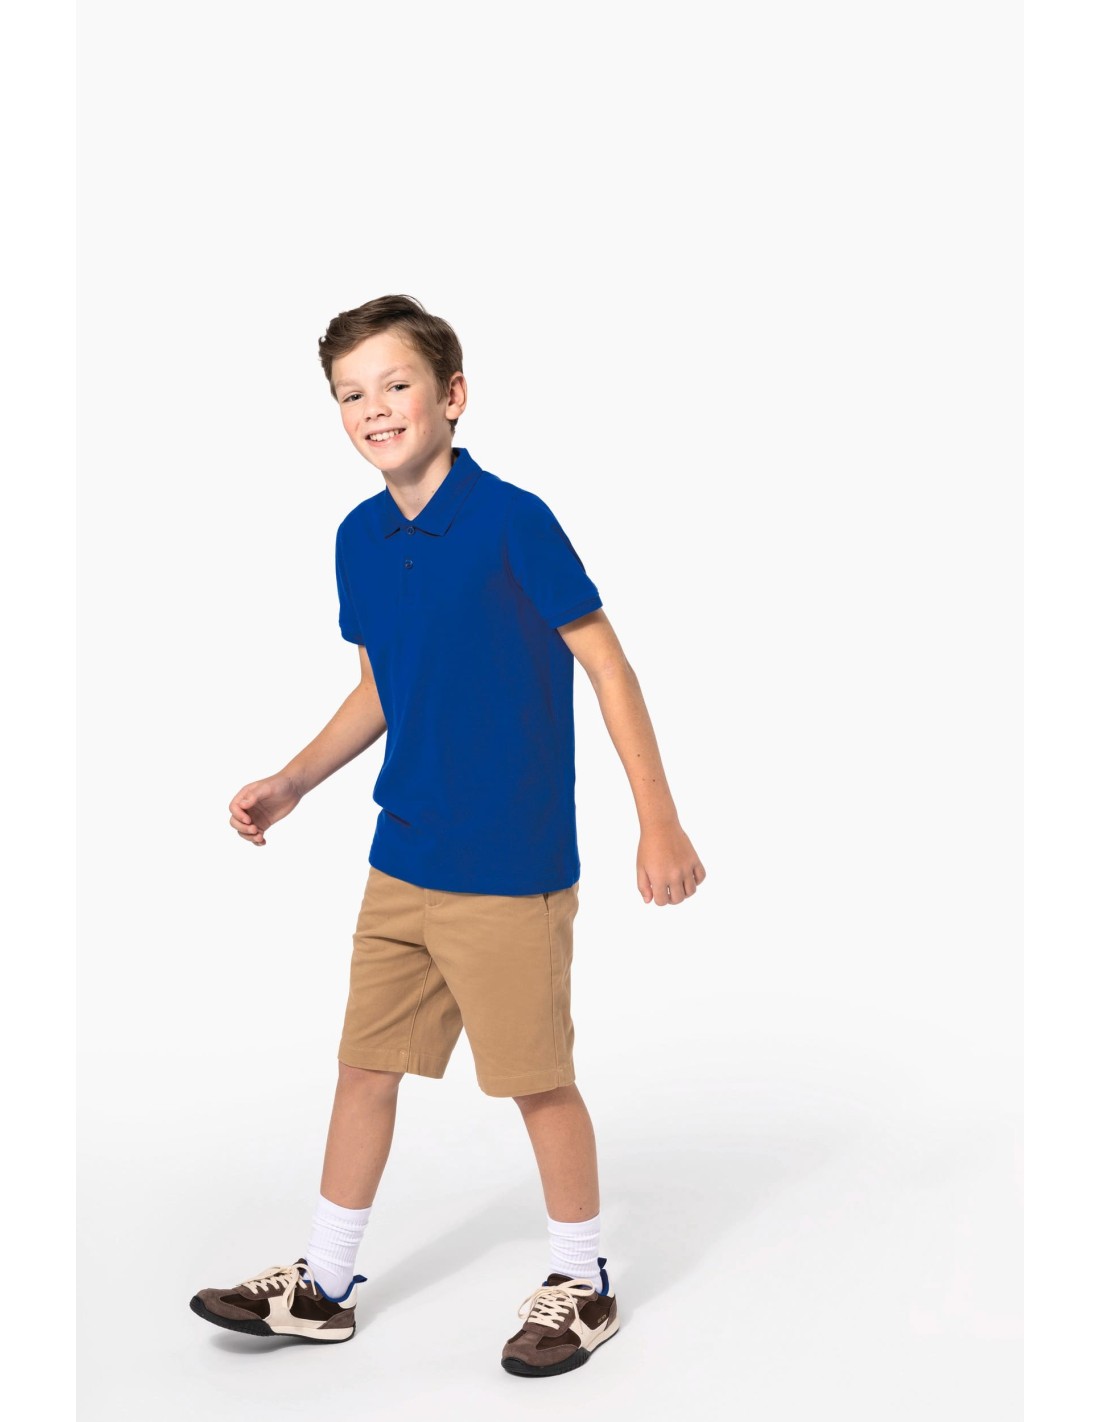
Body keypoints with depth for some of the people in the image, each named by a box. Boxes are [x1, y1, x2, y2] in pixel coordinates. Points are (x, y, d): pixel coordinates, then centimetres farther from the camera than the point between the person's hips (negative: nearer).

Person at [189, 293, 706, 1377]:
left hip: (511, 864, -6)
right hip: (401, 861, 7)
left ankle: (583, 1285, 26)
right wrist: (292, 782, 11)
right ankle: (323, 1285, 30)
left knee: (536, 1079, 6)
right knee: (365, 1065, 14)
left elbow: (603, 663, -12)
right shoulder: (359, 539, 5)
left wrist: (658, 822, -13)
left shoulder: (511, 521, -15)